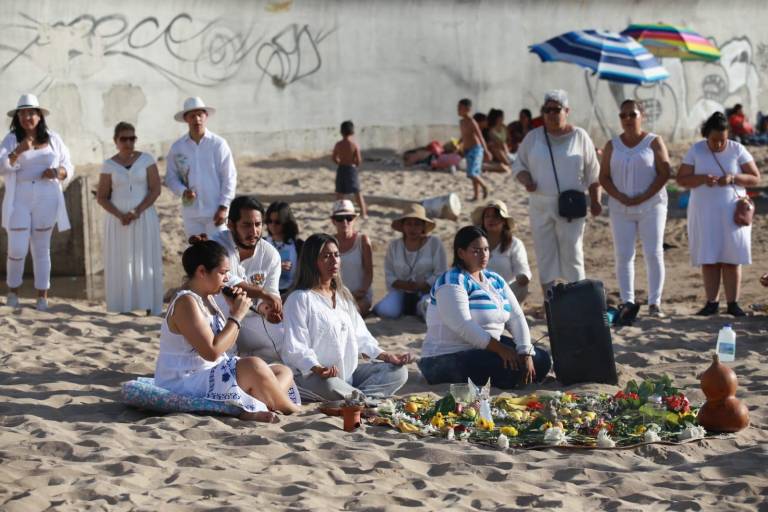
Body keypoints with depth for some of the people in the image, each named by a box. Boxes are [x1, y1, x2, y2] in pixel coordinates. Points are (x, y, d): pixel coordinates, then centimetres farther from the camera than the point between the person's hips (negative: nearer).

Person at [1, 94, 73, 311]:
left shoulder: (53, 139, 4)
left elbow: (68, 168, 9)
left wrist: (57, 172, -13)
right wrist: (19, 151, -33)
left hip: (46, 200, 1)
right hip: (19, 201, -1)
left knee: (41, 248, 7)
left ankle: (42, 295, 12)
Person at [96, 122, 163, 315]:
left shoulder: (146, 159, 1)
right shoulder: (109, 165, 3)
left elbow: (155, 189, -4)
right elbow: (101, 197, 2)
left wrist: (138, 211, -16)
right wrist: (120, 215, -14)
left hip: (144, 219, -1)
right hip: (118, 221, 1)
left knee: (146, 262, -4)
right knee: (121, 263, -2)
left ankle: (149, 307, -3)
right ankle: (123, 308, 1)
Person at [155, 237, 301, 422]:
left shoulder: (206, 299, 13)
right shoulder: (186, 302, -17)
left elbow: (224, 343, 19)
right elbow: (211, 352, -26)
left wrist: (235, 313, 3)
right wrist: (237, 316, -17)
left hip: (214, 375, 11)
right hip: (183, 384, -11)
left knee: (284, 372, 6)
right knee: (254, 366, -32)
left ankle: (253, 409, -22)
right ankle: (294, 412, -10)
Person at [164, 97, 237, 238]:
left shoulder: (218, 144, -4)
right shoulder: (177, 147, 4)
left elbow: (229, 178, -3)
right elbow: (171, 177, 10)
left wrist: (223, 207, -8)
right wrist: (183, 191, -11)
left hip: (215, 212, -3)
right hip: (191, 213, 3)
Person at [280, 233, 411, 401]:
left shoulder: (343, 294, 20)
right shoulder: (300, 299, -7)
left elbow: (360, 336, 19)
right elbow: (295, 348, -16)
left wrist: (385, 356, 4)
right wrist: (317, 369, -33)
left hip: (349, 373, 8)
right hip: (311, 375, -8)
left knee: (398, 371, -7)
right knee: (328, 385, -42)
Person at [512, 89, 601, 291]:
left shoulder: (580, 137, 3)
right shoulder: (533, 138, 7)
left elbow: (592, 173, 7)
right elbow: (519, 165, 12)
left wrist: (595, 201, 3)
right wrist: (526, 181, -9)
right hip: (540, 205, 2)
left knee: (572, 252, -4)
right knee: (544, 252, 2)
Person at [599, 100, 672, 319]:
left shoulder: (654, 142, 1)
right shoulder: (612, 146, 9)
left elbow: (665, 172, -6)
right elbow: (604, 177, 5)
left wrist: (644, 197, -15)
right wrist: (620, 197, -11)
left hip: (651, 206, -3)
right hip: (621, 208, 3)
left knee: (653, 253, -5)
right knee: (623, 255, -1)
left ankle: (655, 302, -3)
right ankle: (627, 301, 3)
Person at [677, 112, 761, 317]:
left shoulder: (737, 150, -3)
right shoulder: (696, 150, -1)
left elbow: (755, 178, -3)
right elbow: (681, 179, -3)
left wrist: (733, 178, -20)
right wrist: (702, 179, -21)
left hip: (731, 212, -1)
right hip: (704, 213, 1)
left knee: (731, 258, -1)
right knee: (708, 258, 0)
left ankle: (733, 303, 3)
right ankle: (711, 303, 6)